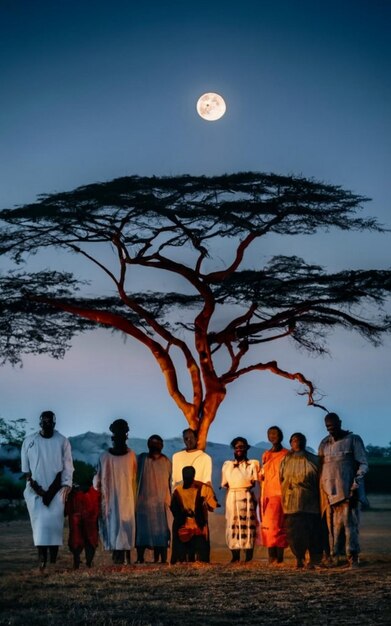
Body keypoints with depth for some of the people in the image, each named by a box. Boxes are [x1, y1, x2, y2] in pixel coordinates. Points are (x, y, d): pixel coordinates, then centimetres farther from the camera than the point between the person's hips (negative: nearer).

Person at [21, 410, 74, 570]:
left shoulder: (62, 441, 0)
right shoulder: (29, 441, 2)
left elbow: (67, 467, 1)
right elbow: (25, 467, 4)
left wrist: (66, 486, -9)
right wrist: (32, 485, -7)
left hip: (56, 489, -1)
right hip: (36, 490, 1)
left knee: (55, 523, -5)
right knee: (39, 523, -4)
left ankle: (53, 560, -1)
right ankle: (42, 559, -4)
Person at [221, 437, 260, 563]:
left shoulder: (252, 464, 11)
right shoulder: (227, 465, 16)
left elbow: (254, 482, 2)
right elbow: (225, 484, 14)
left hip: (247, 498, -2)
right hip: (232, 499, 2)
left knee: (248, 525, -6)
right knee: (232, 525, -3)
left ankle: (248, 558, -5)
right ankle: (235, 557, -1)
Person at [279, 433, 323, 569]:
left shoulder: (313, 460, 10)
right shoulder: (285, 460, 12)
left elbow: (319, 480, 10)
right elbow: (282, 481, 15)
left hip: (311, 502, 0)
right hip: (292, 502, 0)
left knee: (312, 531, -6)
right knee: (294, 531, -6)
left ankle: (313, 560, 2)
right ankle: (299, 558, 9)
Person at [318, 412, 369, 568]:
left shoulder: (353, 440, 4)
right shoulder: (324, 443, 16)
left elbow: (363, 464, 0)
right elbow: (320, 466, 21)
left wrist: (355, 486, -11)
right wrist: (321, 490, 10)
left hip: (348, 490, -4)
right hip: (329, 491, 4)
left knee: (349, 523, -10)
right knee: (332, 525, 1)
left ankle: (353, 557, -9)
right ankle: (335, 556, 4)